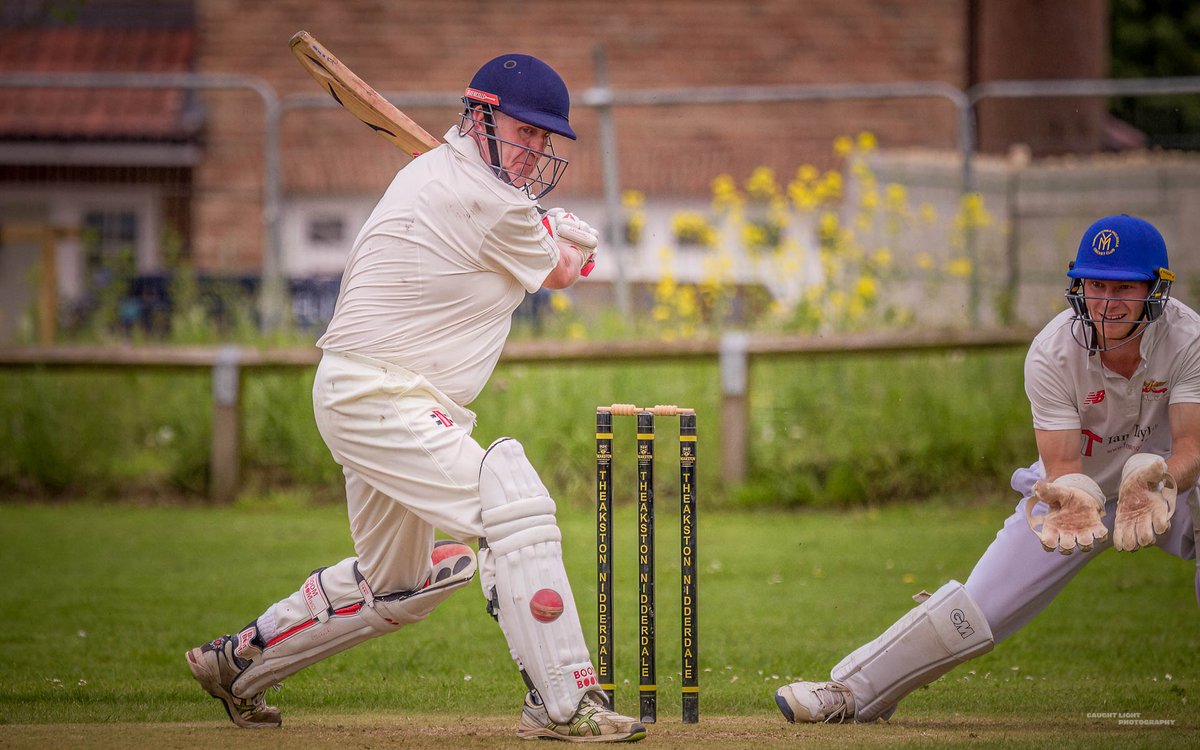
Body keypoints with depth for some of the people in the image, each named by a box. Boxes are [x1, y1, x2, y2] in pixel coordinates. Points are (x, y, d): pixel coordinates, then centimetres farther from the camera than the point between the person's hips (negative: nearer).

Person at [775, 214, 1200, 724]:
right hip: (1077, 489, 0)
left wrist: (1153, 485, -54)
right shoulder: (1050, 354, -25)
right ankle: (855, 690, 4)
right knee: (980, 606, -8)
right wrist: (1075, 501, -51)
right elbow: (1062, 465, -27)